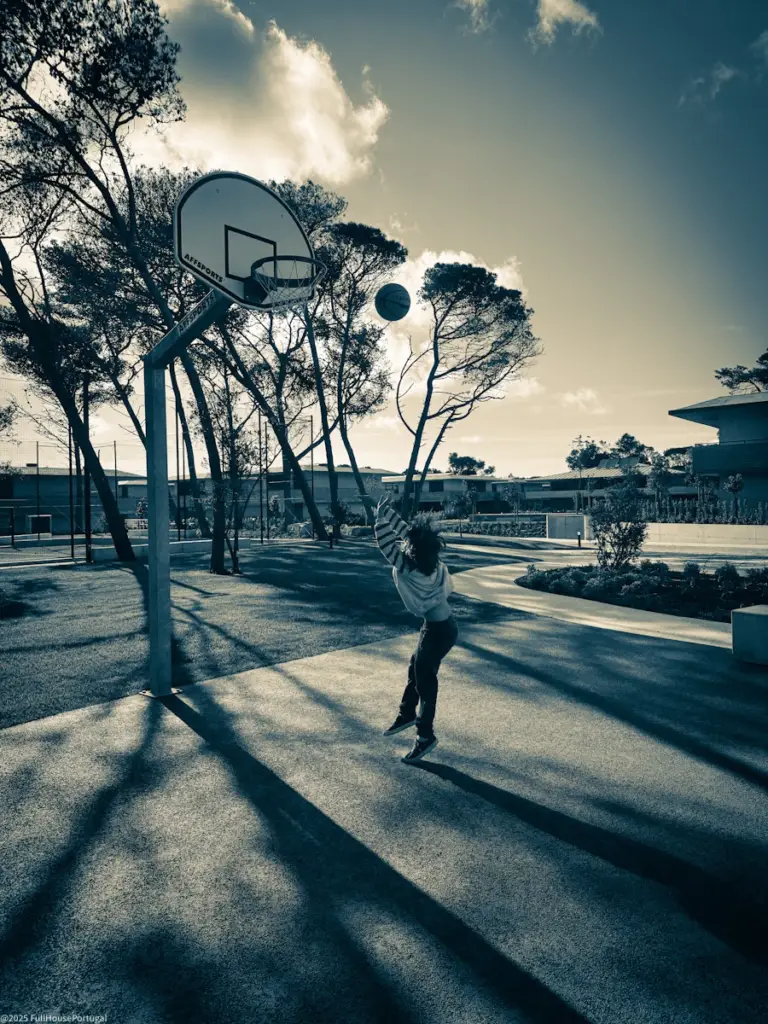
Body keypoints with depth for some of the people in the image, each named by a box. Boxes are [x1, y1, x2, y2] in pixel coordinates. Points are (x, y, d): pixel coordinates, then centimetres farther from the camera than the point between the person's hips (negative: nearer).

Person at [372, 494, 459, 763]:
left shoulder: (408, 567, -27)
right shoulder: (430, 562, -6)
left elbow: (385, 542, -21)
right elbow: (404, 531, 3)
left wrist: (381, 517, -10)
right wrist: (387, 512, 4)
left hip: (438, 630, -9)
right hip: (440, 625, 9)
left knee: (425, 680, 7)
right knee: (415, 669, 22)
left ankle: (425, 736, 22)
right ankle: (407, 714, 41)